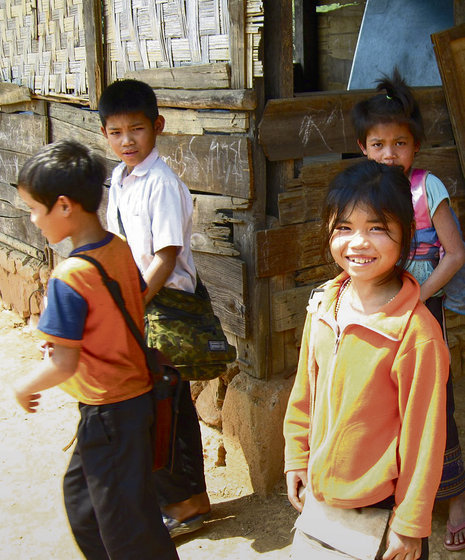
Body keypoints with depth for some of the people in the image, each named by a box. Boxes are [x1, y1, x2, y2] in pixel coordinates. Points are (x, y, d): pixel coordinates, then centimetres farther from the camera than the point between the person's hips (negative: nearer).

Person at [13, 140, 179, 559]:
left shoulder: (69, 277, -25)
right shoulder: (122, 248, -1)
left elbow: (64, 365, -23)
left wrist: (24, 388, -4)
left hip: (108, 411, -9)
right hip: (139, 391, 9)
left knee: (127, 523, 8)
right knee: (80, 493, 28)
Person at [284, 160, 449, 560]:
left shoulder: (417, 332, -22)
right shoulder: (324, 308, -4)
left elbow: (424, 436, -16)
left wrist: (411, 523, -10)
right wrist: (297, 459, 12)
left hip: (382, 503, -5)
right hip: (322, 490, 6)